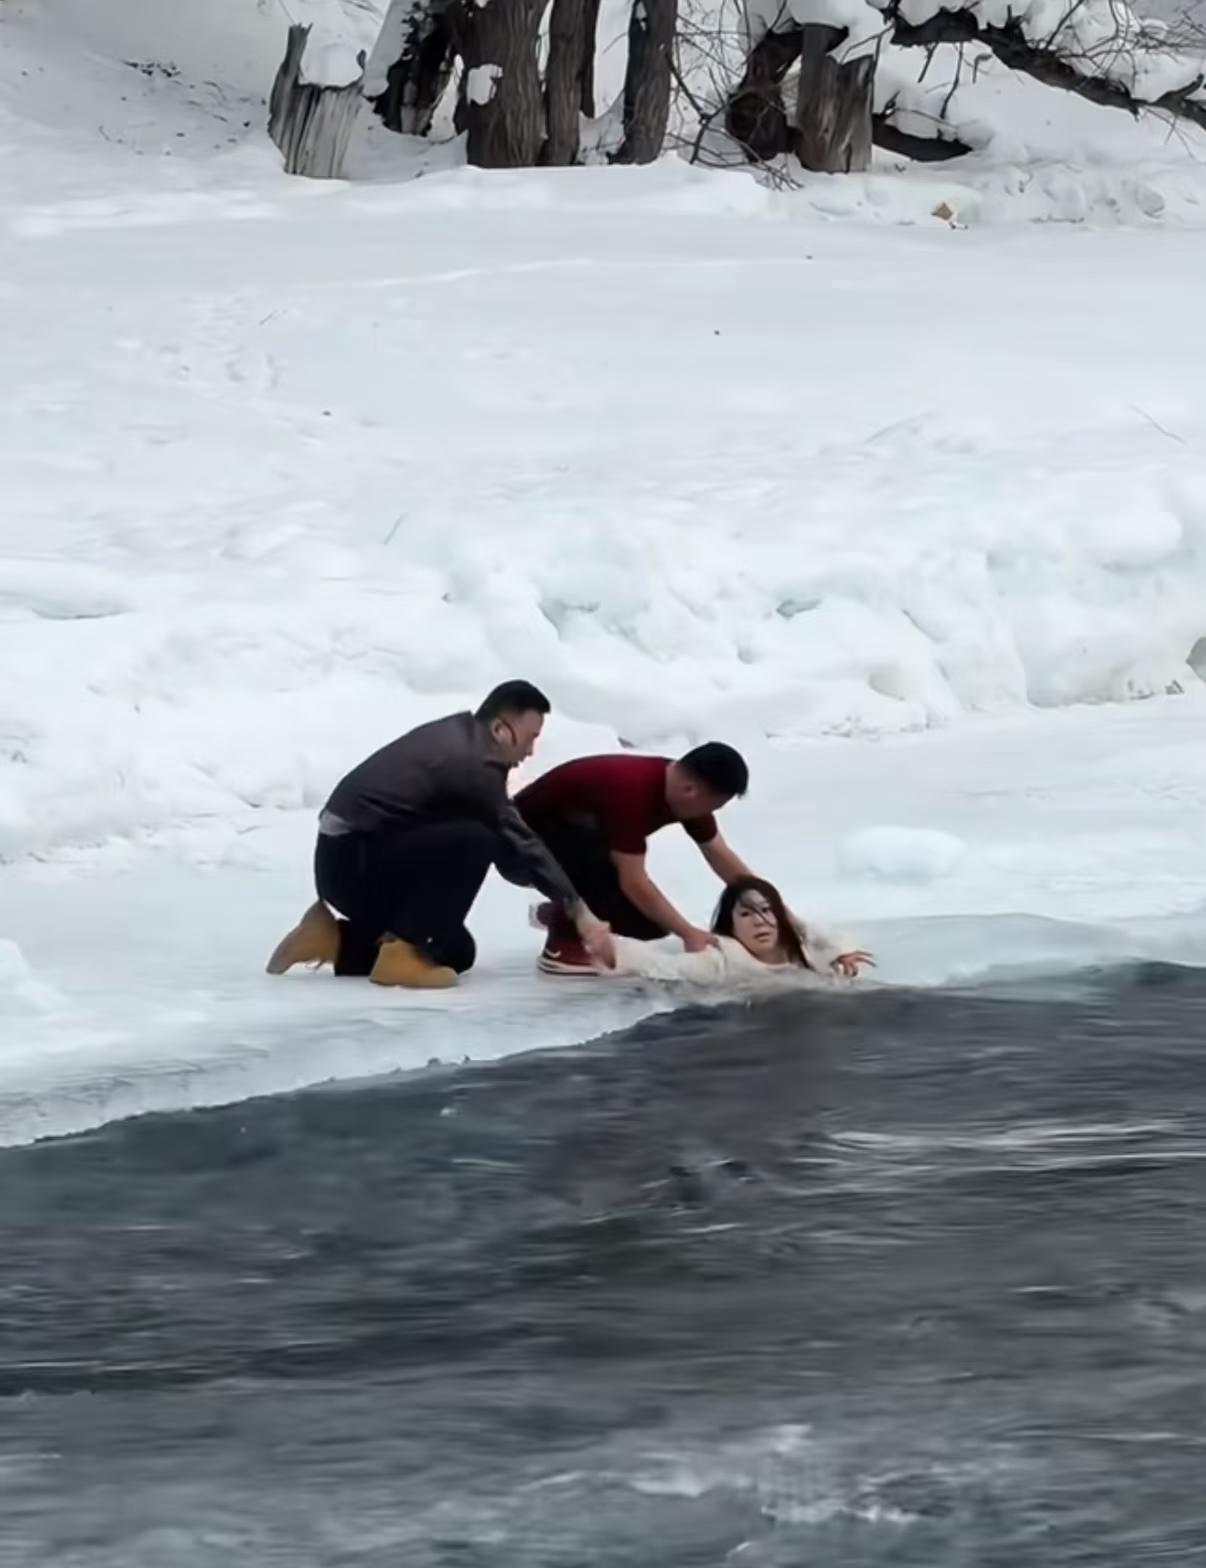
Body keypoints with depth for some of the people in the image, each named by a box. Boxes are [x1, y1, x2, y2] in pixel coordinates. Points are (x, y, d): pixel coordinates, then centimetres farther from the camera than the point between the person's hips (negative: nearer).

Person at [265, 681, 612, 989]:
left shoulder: (458, 733, 10)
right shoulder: (474, 765, -19)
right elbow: (516, 844, -18)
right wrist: (579, 912, -14)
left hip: (350, 858, 10)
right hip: (351, 860, -10)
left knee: (457, 952, 12)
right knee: (475, 840, -25)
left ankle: (337, 941, 8)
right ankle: (400, 951, -19)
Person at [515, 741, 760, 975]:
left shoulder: (688, 791, -11)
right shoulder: (631, 792, -37)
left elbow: (720, 856, -1)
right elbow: (633, 882, -35)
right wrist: (688, 933, -32)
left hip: (580, 838, 9)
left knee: (651, 921, -1)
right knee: (605, 862, -37)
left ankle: (559, 912, 18)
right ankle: (562, 946, -19)